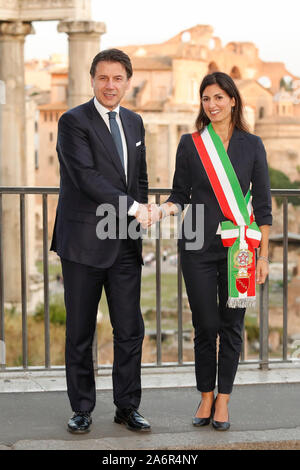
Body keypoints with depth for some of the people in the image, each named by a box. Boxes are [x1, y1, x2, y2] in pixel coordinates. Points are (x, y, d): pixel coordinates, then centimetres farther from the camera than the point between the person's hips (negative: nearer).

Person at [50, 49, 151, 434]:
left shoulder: (134, 123, 14)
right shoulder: (73, 122, -7)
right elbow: (86, 176, -16)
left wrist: (140, 217, 9)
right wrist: (133, 208, -15)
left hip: (125, 244, 5)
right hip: (84, 243, -5)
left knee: (130, 329, 6)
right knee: (80, 332, 4)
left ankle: (127, 407, 18)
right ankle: (82, 409, 16)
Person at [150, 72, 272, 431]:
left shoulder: (251, 145, 4)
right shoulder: (190, 144, 4)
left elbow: (262, 203, 4)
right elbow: (181, 195, 7)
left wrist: (263, 255, 1)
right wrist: (163, 209, -15)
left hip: (238, 246, 0)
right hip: (198, 246, 0)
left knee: (232, 324, 3)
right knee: (206, 324, 2)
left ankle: (223, 400, 14)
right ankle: (206, 397, 17)